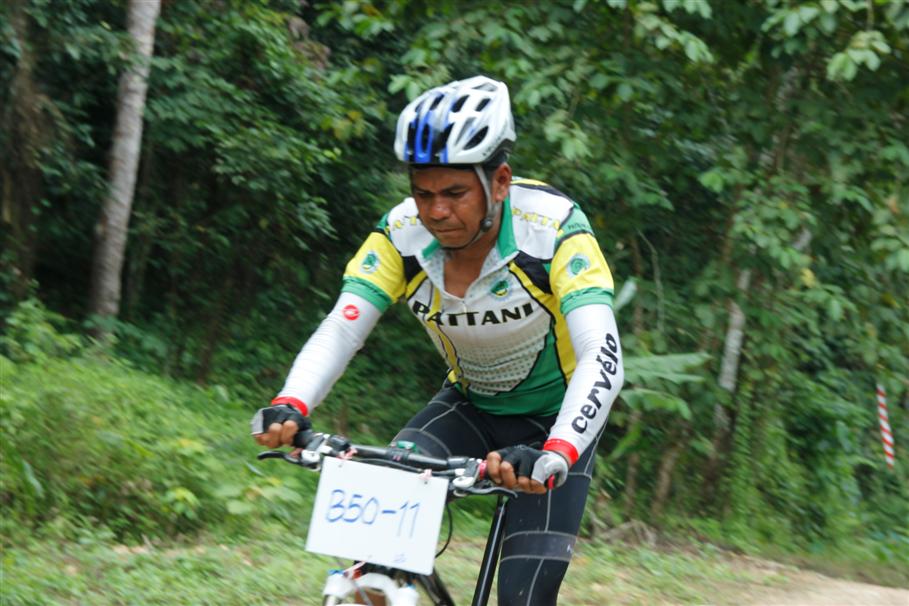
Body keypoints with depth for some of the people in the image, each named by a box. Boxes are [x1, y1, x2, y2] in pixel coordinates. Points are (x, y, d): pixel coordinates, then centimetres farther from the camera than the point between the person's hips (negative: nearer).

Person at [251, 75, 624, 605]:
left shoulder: (553, 229, -29)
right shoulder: (402, 235, -19)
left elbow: (603, 359, -39)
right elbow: (340, 330, -27)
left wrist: (555, 456, -57)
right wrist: (290, 407, -48)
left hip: (554, 418, -3)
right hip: (470, 406, 3)